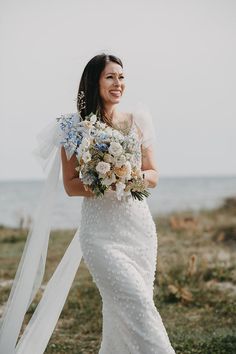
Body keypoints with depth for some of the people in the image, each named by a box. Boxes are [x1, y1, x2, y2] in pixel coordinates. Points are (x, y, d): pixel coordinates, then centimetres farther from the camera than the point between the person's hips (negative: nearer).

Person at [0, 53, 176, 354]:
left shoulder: (137, 122, 10)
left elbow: (153, 175, 14)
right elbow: (71, 185, 0)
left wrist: (137, 177, -9)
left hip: (140, 228, 4)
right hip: (101, 233, -4)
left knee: (123, 313, 5)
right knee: (137, 304, -16)